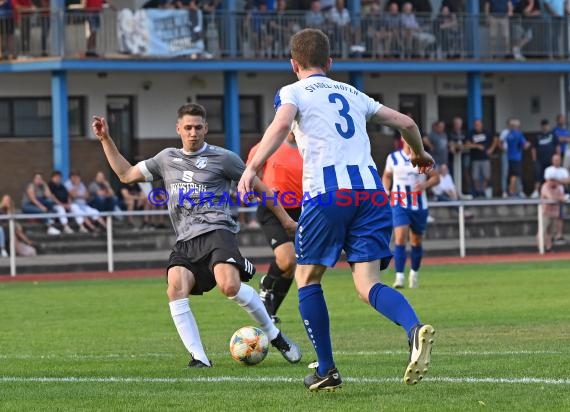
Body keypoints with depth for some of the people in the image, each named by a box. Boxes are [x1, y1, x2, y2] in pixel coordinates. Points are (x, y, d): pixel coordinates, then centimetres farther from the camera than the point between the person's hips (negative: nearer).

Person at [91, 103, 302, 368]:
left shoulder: (222, 158, 7)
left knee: (229, 286, -30)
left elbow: (258, 187, 14)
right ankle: (198, 357, -21)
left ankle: (275, 336, -8)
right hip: (185, 241, 4)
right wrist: (106, 140, 23)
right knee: (175, 289, -25)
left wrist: (285, 219, 17)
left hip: (216, 231, -4)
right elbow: (126, 174, 28)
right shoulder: (167, 159, 21)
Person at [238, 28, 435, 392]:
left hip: (327, 194, -4)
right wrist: (420, 154, 47)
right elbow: (405, 122, 27)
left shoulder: (293, 92, 11)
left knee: (307, 279, 14)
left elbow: (282, 124, -11)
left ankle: (326, 370, 11)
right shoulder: (353, 94, 26)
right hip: (371, 189, 4)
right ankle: (415, 329, -32)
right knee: (368, 285, -1)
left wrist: (253, 166, -20)